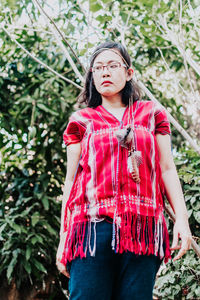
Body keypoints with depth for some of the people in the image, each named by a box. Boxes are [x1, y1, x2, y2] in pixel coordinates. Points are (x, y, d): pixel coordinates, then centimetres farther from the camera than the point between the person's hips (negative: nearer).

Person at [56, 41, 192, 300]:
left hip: (142, 228, 1)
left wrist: (182, 219, 1)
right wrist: (64, 237, 7)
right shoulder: (82, 121, 16)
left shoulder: (151, 114, 18)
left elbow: (167, 169, 14)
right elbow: (71, 179, 13)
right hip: (93, 226, 0)